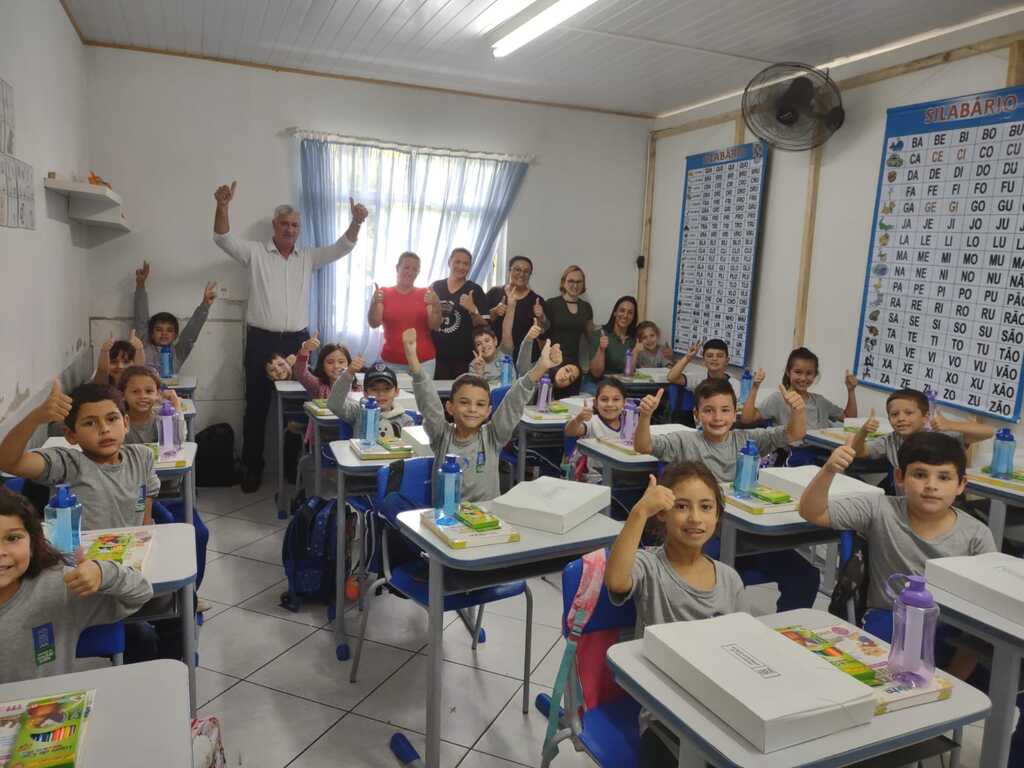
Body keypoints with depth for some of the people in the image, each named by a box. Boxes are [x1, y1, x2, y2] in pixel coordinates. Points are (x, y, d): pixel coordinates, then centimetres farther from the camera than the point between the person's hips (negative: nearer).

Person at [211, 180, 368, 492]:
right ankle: (252, 467, 16)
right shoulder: (255, 253, 2)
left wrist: (356, 222, -17)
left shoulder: (308, 258, 10)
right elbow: (223, 238, -11)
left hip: (297, 341, 3)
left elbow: (342, 247, 2)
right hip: (261, 341, -2)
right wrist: (223, 206, -29)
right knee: (256, 406, 4)